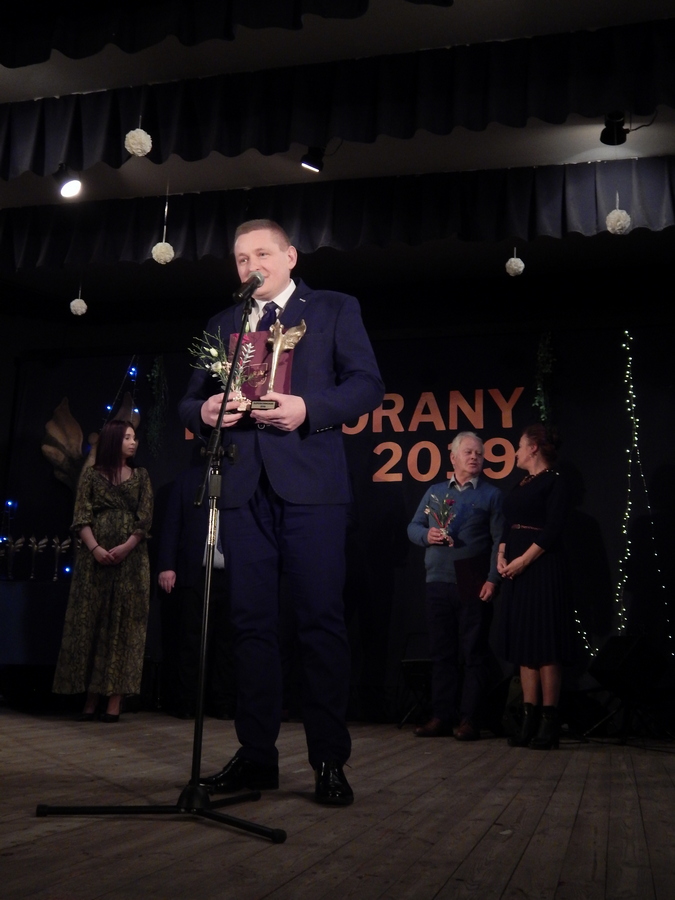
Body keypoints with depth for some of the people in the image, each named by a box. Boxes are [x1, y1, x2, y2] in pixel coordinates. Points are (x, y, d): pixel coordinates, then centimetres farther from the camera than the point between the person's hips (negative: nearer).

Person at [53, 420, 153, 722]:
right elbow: (81, 517, 0)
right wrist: (95, 548, -15)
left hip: (131, 558, 1)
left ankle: (114, 700, -2)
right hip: (95, 557, 0)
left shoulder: (141, 476, 12)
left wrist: (125, 547, -13)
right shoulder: (91, 474, 9)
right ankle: (90, 699, 4)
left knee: (124, 624, -3)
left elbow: (145, 518, 2)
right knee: (91, 621, -1)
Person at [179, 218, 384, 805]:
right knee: (252, 620, 6)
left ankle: (329, 760, 5)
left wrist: (308, 409, -16)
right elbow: (191, 401, 18)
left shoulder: (334, 309, 11)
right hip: (244, 488, 4)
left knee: (321, 619, -4)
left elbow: (367, 384, 0)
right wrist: (204, 411, -6)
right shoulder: (222, 325, 22)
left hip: (310, 485, -4)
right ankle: (257, 753, 15)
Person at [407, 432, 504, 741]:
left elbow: (499, 540, -3)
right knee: (441, 651, 7)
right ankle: (441, 716, 14)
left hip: (473, 584, -4)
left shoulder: (491, 494, 4)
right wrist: (426, 535, -6)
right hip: (438, 582, 4)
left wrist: (492, 579, -12)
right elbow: (413, 527, 17)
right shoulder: (434, 492, 16)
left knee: (474, 652, -1)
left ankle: (469, 719, 4)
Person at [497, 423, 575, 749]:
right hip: (515, 571, 8)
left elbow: (553, 530, -15)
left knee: (545, 643, -6)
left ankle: (549, 722, -1)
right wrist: (501, 556, -1)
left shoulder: (554, 482, -5)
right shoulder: (521, 485, 17)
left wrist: (523, 560, -19)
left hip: (542, 569, -8)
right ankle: (529, 718, 10)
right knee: (524, 641, 7)